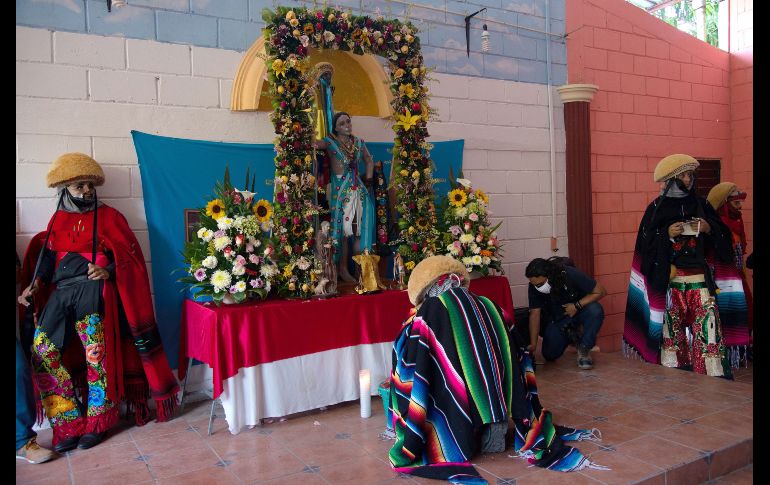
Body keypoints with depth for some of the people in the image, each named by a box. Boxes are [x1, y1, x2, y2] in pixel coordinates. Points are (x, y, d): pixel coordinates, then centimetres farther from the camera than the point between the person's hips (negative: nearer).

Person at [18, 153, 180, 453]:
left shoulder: (108, 217, 4)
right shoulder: (58, 219, 16)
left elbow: (130, 257, -1)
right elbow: (47, 257, 14)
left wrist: (108, 271, -18)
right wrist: (34, 285, -1)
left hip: (93, 290, -4)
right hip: (60, 292, 5)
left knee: (96, 356, -10)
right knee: (42, 350, -5)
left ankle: (96, 423, 6)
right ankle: (69, 422, 5)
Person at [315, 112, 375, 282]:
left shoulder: (358, 142, 11)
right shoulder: (330, 142, -3)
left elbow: (369, 161, 19)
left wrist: (368, 181, 11)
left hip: (359, 188, 5)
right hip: (340, 190, -4)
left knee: (360, 229, 3)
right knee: (342, 229, -1)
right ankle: (343, 269, 6)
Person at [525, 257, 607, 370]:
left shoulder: (571, 275, -30)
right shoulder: (534, 287, -21)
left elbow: (600, 291, -22)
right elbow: (535, 314, -17)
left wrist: (577, 305, -29)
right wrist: (533, 344, -23)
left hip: (578, 311, -2)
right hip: (556, 319, 2)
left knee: (596, 310, -34)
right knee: (550, 355, -11)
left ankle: (584, 349, -14)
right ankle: (570, 335, 20)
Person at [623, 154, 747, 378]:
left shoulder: (701, 204, 9)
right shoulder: (657, 208, 2)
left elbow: (724, 238, 12)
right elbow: (645, 245, 0)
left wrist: (709, 229, -7)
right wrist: (667, 234, -15)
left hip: (700, 279, 2)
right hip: (669, 280, -2)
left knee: (708, 326, -5)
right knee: (671, 326, 1)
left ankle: (715, 375, 2)